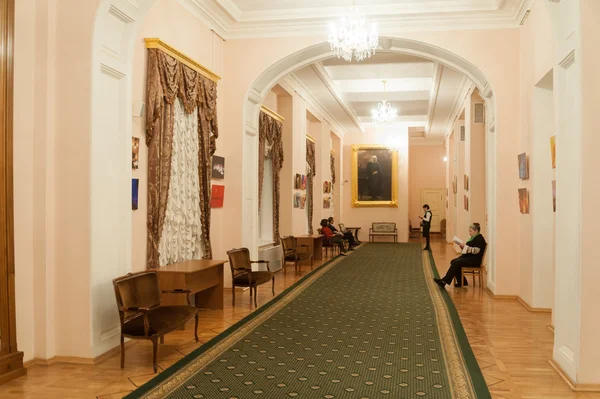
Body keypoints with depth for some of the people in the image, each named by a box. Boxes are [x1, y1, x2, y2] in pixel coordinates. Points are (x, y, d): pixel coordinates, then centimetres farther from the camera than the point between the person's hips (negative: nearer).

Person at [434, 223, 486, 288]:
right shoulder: (473, 238, 18)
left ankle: (444, 281, -22)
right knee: (453, 262, -10)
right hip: (468, 257, 10)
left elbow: (476, 250, -23)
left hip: (474, 260, -10)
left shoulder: (479, 239, -11)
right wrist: (463, 246, 5)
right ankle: (462, 282, -5)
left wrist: (465, 246, -22)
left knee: (456, 263, -23)